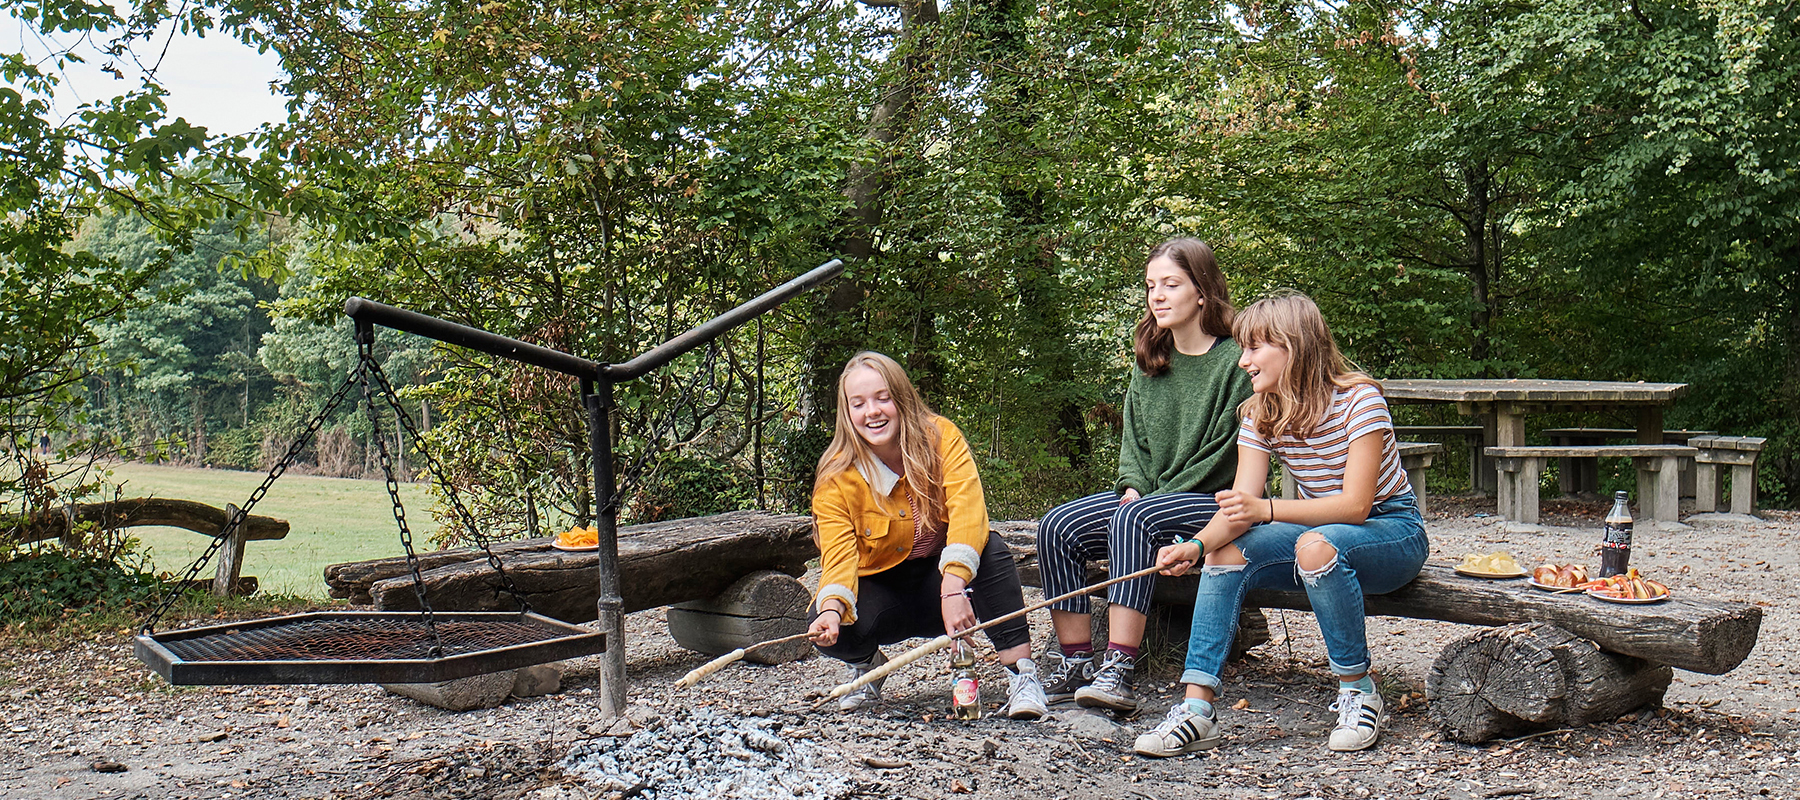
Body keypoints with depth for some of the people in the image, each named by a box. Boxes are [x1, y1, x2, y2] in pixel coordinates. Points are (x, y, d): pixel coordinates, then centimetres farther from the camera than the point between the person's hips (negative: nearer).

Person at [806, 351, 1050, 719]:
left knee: (991, 549, -32)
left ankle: (1021, 674, -26)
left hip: (944, 579, 0)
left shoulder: (940, 437, -17)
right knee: (829, 629, -29)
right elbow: (839, 556, -22)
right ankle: (868, 664, 8)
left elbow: (968, 512, -31)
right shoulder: (836, 478, -14)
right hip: (883, 588, 1)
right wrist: (832, 608, -45)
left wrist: (953, 589, -46)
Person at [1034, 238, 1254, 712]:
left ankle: (1120, 671, -37)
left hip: (1215, 502, -7)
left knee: (1135, 520, -36)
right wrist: (1132, 486, -4)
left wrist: (1153, 498, -14)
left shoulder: (1236, 360, -9)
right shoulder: (1150, 362, 14)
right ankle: (1076, 664, -13)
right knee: (1057, 526, -16)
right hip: (1147, 498, 7)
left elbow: (1227, 452, -12)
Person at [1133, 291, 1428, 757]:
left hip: (1395, 532, -6)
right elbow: (1240, 506, -11)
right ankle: (1197, 708, -22)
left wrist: (1266, 510, -39)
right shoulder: (1260, 415, -1)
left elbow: (1356, 505, -27)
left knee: (1317, 545, -37)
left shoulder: (1358, 399, -19)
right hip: (1321, 526, 6)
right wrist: (1196, 545, -32)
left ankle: (1358, 693, -21)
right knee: (1226, 551, -19)